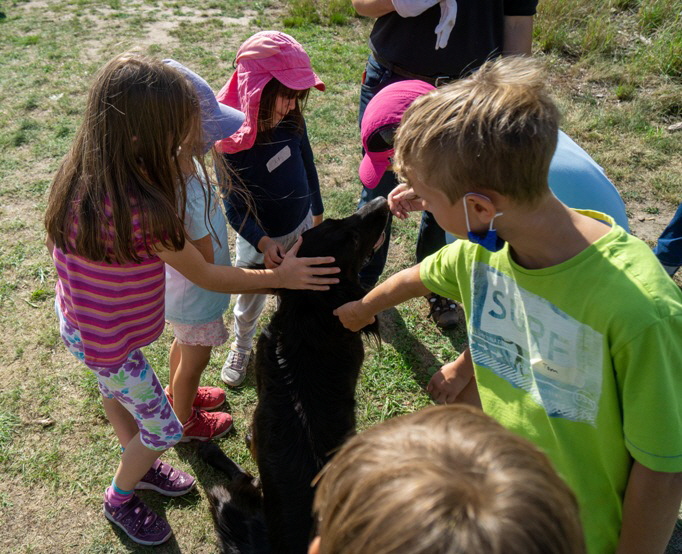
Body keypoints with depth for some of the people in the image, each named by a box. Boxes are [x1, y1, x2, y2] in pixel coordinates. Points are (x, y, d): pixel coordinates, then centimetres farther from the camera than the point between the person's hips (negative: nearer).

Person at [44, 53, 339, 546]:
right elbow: (207, 277, -23)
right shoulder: (144, 212, -38)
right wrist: (279, 277, -13)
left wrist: (187, 154, -17)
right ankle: (120, 498, 44)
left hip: (82, 322, 8)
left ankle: (140, 465, 61)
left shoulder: (85, 174, -15)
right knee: (163, 431, 15)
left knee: (117, 393, 33)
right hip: (111, 342, -8)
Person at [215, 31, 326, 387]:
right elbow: (234, 208, -23)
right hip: (259, 239, -3)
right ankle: (241, 348, 52)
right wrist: (263, 242, -35)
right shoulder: (232, 144, -30)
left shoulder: (292, 121, -16)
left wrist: (317, 213, 12)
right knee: (250, 302, 22)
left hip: (301, 227, 4)